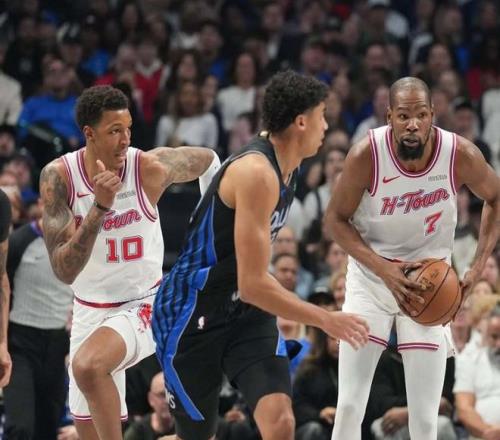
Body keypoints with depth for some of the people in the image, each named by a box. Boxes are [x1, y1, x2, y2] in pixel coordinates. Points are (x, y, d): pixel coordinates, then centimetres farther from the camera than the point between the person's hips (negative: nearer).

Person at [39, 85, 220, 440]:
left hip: (144, 304, -3)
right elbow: (65, 271, -24)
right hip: (90, 311, 4)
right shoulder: (58, 176, -16)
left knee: (88, 365, -33)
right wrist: (100, 208, -34)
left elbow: (208, 160, 5)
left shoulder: (151, 168, -18)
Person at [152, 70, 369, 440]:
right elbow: (253, 284, -29)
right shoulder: (256, 173, -26)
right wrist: (325, 320, -23)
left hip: (247, 313, 7)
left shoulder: (284, 162, 3)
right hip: (192, 316, -7)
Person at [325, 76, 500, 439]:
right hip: (371, 276, -1)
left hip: (430, 281, 1)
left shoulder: (461, 155, -19)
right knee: (350, 408, -5)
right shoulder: (366, 155, -23)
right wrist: (384, 270, -23)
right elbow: (336, 219, -11)